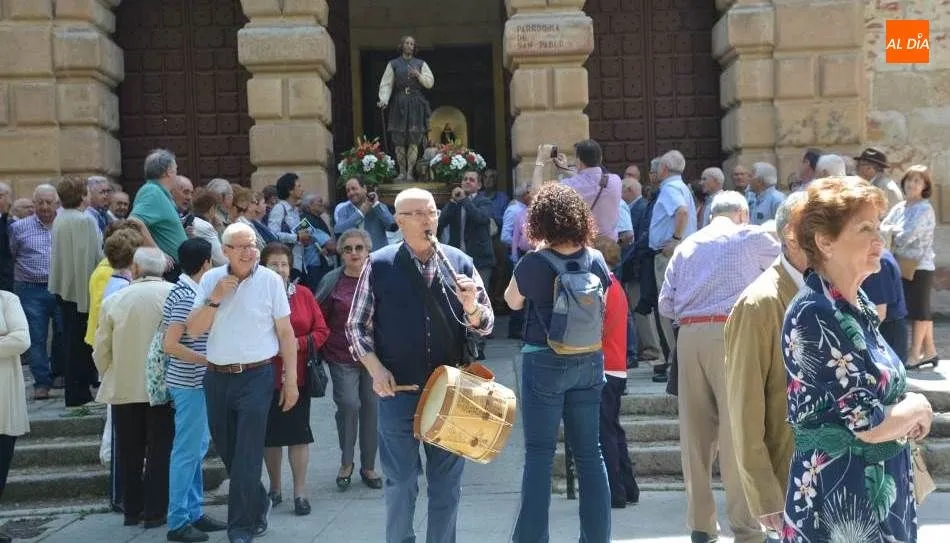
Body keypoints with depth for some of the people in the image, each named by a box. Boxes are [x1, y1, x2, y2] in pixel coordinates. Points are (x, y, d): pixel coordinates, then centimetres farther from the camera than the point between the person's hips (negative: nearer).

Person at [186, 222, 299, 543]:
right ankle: (259, 506, 38)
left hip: (256, 376, -4)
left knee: (246, 456, -3)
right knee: (226, 451, 16)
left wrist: (291, 381, -2)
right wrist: (215, 298, -14)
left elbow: (286, 333, -1)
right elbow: (193, 330, 0)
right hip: (217, 377, 4)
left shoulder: (270, 280, -5)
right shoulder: (210, 280, 4)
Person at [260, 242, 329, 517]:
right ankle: (275, 489, 27)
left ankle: (300, 493, 12)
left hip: (298, 375, 1)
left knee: (298, 434, 2)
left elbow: (321, 331, 2)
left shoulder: (304, 294, 3)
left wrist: (298, 344, -12)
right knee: (270, 435, 10)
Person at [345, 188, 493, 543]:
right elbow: (356, 327, 3)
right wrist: (375, 369, -10)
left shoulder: (459, 262, 1)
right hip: (398, 391, -1)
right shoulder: (379, 265, -3)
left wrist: (470, 307, -16)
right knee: (401, 482, 9)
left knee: (447, 482, 11)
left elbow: (485, 325, 5)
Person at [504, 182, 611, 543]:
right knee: (589, 452, 11)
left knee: (539, 453, 3)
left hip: (545, 363, -4)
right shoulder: (596, 260, -2)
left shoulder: (534, 264, -14)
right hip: (589, 361, 4)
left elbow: (512, 301, 5)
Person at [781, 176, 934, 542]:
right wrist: (919, 407, -5)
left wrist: (907, 411, -3)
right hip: (840, 497, -8)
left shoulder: (857, 303, 4)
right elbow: (868, 423, -23)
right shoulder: (815, 316, -22)